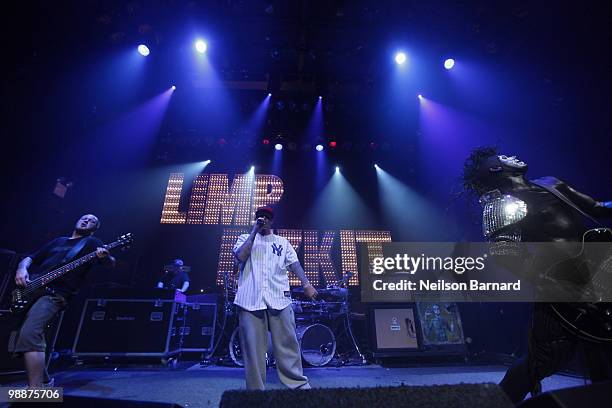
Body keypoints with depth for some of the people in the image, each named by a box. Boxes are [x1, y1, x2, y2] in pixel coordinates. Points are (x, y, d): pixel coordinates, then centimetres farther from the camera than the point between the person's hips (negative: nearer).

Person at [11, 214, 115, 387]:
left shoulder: (91, 243, 6)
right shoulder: (58, 241, 24)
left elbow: (111, 263, -5)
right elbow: (29, 258, 26)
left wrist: (105, 256, -29)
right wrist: (22, 269, 2)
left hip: (54, 295, -7)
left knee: (29, 335, -26)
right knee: (18, 339, 9)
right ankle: (44, 381, 27)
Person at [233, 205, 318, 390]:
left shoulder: (282, 241, 18)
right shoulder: (245, 238, 16)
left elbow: (294, 263, 7)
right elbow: (240, 256, -4)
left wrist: (306, 284, -9)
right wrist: (254, 231, -1)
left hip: (279, 298, 1)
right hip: (250, 299, 0)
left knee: (287, 344, 3)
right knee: (253, 347, 3)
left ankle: (299, 385, 14)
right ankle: (256, 390, 16)